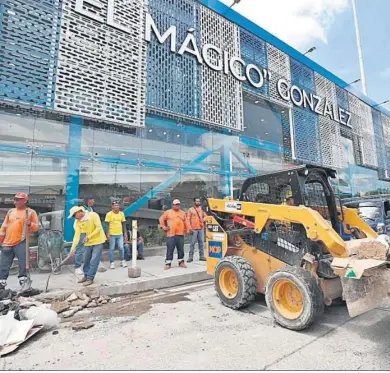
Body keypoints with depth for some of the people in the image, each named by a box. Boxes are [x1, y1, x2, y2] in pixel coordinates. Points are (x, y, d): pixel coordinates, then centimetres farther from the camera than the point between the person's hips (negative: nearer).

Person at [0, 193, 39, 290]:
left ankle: (24, 285, 5)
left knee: (23, 265, -3)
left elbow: (36, 227, -4)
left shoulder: (30, 212, 0)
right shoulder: (11, 211, 14)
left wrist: (30, 224, -23)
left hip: (21, 243, -5)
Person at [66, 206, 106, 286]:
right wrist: (72, 249, -17)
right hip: (88, 242, 5)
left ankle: (90, 278, 6)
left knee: (94, 260, -6)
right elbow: (77, 235, -9)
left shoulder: (93, 215, -18)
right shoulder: (78, 222, -4)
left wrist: (88, 237, -23)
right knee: (86, 260, 13)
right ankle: (86, 276, 32)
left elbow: (99, 228, -19)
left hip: (98, 241, -5)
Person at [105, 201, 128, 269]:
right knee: (111, 249, 4)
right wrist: (108, 234, -11)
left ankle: (122, 261, 20)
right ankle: (112, 263, 14)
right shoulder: (109, 214, -5)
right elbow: (107, 224, -6)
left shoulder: (121, 214, 6)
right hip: (112, 234, -3)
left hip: (120, 234, 3)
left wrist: (125, 233, 9)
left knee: (121, 248, 5)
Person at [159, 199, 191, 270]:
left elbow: (186, 222, 16)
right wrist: (164, 227, 2)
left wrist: (187, 229, 9)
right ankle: (168, 263, 6)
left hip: (181, 235, 3)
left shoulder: (183, 213, 15)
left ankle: (181, 262, 20)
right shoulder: (168, 212, 5)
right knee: (170, 249, -2)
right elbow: (161, 219, 7)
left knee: (181, 249, 8)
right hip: (171, 235, -3)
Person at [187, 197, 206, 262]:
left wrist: (203, 219, -3)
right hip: (194, 229, -4)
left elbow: (205, 216, 20)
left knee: (201, 242, 7)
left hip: (201, 228, 4)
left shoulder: (202, 209, 13)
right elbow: (188, 219, -5)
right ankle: (190, 257, 5)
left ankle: (201, 256, 16)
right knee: (192, 243, -2)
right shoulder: (191, 209, -1)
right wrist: (189, 228, -12)